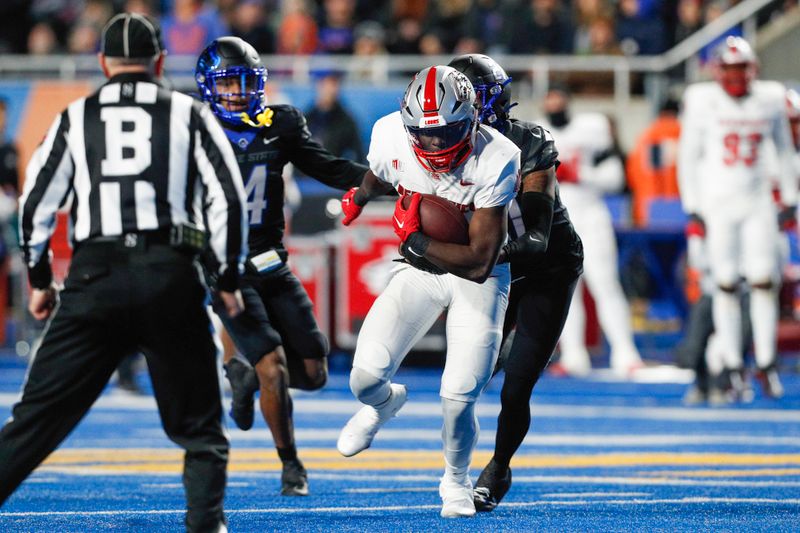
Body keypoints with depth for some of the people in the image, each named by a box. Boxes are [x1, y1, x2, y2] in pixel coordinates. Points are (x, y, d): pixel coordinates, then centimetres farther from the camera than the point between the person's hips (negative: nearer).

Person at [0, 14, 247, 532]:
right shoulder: (189, 114, 9)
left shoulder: (75, 119, 11)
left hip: (95, 278, 1)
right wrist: (229, 278, 12)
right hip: (170, 276, -1)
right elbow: (228, 198, 3)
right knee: (198, 424, 11)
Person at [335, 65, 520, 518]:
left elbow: (479, 261, -25)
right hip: (420, 272, 3)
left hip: (479, 277, -3)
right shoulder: (392, 136, -17)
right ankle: (385, 403, 27)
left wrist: (414, 239, -21)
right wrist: (360, 197, 32)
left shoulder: (496, 160, -28)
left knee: (458, 399, -13)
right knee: (367, 376, -14)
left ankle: (457, 479, 20)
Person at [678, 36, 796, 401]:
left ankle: (767, 364, 4)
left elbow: (784, 150, 15)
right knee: (725, 285, -2)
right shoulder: (702, 102, -5)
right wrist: (693, 212, -3)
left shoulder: (769, 100, 3)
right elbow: (688, 158, 0)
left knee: (764, 281, -4)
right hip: (716, 204, -2)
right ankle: (732, 367, 4)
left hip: (757, 203, 2)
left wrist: (790, 199, 15)